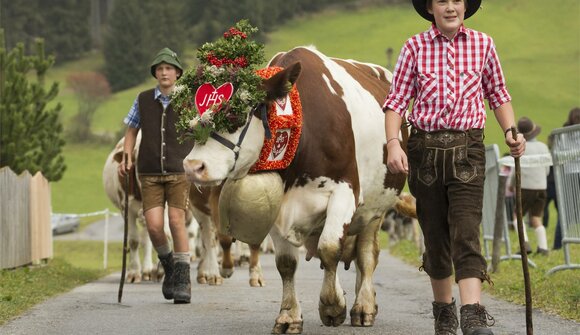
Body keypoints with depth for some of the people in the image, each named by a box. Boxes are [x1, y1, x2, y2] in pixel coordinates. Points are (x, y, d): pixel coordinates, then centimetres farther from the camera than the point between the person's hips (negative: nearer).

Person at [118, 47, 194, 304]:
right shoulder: (143, 100, 4)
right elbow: (131, 130, 14)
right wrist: (126, 158, 1)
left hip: (179, 172, -2)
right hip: (150, 175, 2)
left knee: (176, 222, -12)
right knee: (154, 226, -10)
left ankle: (182, 280, -2)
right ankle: (169, 265, 19)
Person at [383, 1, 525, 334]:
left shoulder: (482, 45, 6)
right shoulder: (415, 48, 3)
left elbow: (498, 94, 17)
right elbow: (396, 100, 2)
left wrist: (511, 131, 1)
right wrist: (393, 144, -12)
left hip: (467, 148, -1)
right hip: (425, 147, 1)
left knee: (466, 231, -13)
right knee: (435, 235, 8)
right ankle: (444, 307, 27)